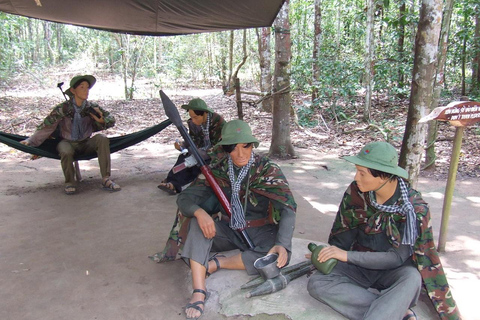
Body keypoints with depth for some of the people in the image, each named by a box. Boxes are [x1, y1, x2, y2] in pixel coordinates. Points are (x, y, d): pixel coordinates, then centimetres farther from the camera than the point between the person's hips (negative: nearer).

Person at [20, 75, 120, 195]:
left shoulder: (92, 107, -4)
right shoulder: (63, 108, -10)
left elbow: (111, 119, 1)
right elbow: (47, 126, -5)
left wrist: (101, 120, -21)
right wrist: (30, 141, -5)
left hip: (85, 143, 2)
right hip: (67, 143, -2)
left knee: (102, 139, -27)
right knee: (66, 152, -36)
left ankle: (106, 179, -28)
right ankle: (69, 183, -10)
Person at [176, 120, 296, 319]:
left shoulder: (268, 170, -15)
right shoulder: (217, 169, -9)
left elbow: (288, 208, -22)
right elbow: (184, 198, -12)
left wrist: (282, 243, -39)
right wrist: (199, 212, -35)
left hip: (259, 233, -1)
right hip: (229, 230, 2)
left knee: (280, 256, -32)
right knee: (198, 223, -27)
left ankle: (215, 264, -19)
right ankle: (198, 292, -29)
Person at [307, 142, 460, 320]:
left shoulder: (414, 207, -17)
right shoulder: (356, 192, -10)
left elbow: (398, 257, -19)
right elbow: (343, 236, 2)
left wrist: (348, 256, -23)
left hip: (390, 270, -2)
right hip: (359, 265, 3)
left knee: (411, 279, -37)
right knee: (316, 284, -26)